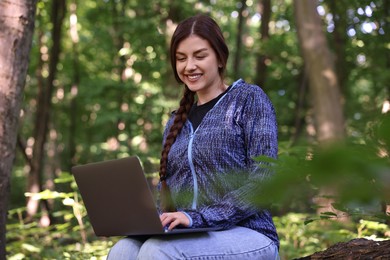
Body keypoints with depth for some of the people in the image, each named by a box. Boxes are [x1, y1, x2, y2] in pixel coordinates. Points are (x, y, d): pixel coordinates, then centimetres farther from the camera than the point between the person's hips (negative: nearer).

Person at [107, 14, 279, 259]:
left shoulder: (249, 99, 1)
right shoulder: (177, 122, 20)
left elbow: (263, 182, -10)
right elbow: (166, 190, 18)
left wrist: (199, 217, -20)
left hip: (247, 237, -5)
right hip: (193, 238, 5)